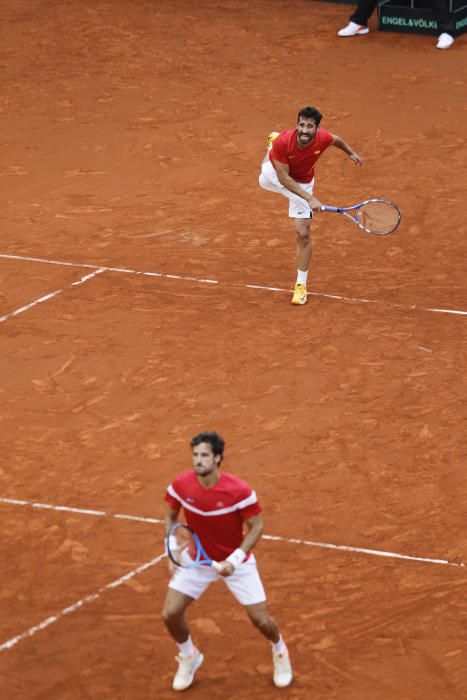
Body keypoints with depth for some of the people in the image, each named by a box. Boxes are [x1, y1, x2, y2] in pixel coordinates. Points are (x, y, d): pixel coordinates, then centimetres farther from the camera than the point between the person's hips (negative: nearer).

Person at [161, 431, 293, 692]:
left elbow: (256, 527, -16)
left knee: (261, 620, -3)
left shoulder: (239, 491, -28)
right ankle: (189, 657, 25)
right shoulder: (181, 485, -18)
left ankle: (280, 652, 33)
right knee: (171, 614, -6)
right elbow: (170, 516, 2)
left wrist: (235, 559, -27)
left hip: (235, 561, -3)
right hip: (197, 559, 3)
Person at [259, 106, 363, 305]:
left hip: (302, 182, 0)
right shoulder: (283, 142, -40)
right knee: (264, 181, 37)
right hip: (275, 173, 0)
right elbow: (284, 178, -33)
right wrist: (309, 198, -41)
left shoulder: (323, 139, -33)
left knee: (303, 233, -6)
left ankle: (301, 285, 7)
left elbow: (336, 140, -6)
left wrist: (351, 153, 14)